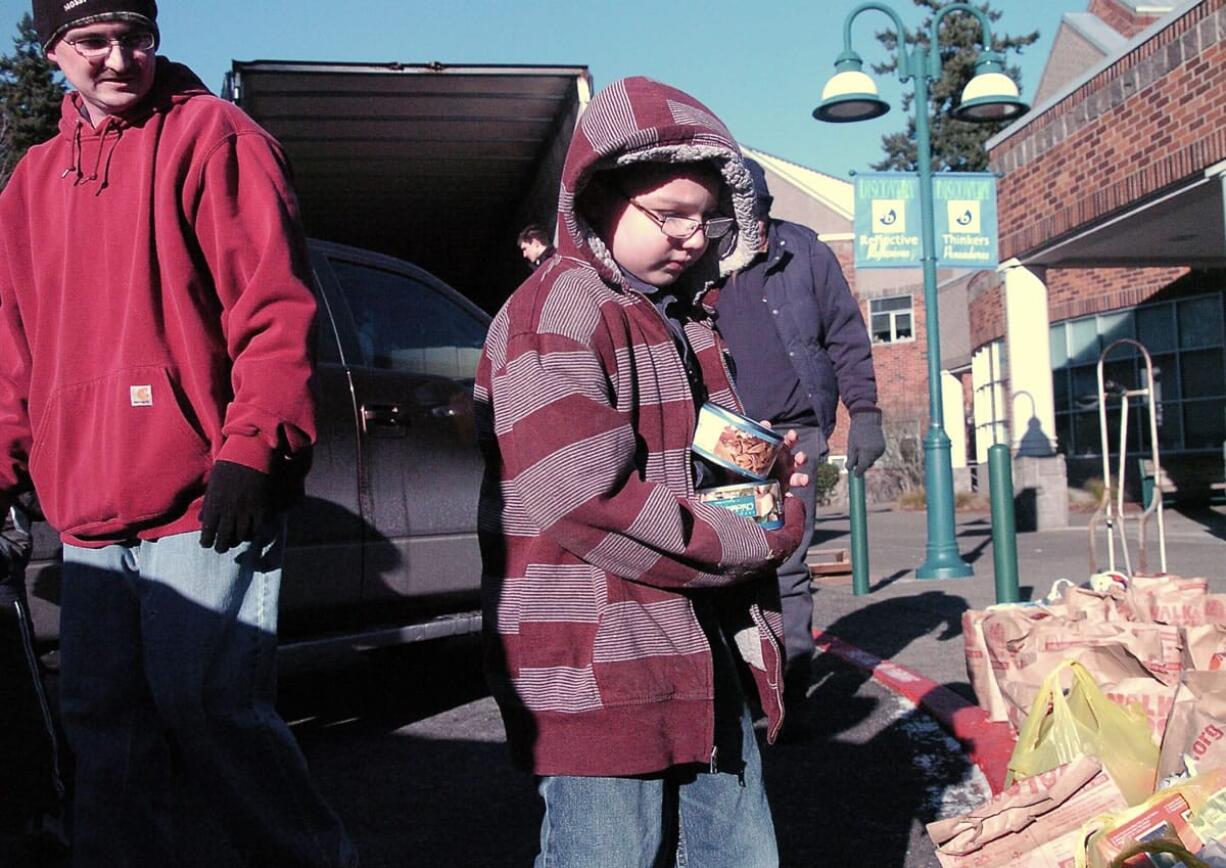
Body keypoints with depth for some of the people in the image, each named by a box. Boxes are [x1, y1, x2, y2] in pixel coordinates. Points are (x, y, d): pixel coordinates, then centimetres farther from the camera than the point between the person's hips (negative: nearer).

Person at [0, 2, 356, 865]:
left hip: (206, 499, -7)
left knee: (207, 700, -6)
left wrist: (252, 448, -18)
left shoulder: (212, 135, -2)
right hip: (91, 510, 7)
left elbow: (276, 306, -10)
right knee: (103, 720, 10)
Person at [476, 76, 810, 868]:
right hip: (597, 678, -9)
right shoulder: (556, 314, -14)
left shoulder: (685, 317, 15)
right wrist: (759, 541, -16)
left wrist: (767, 473, 3)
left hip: (702, 658, 9)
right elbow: (584, 502, -24)